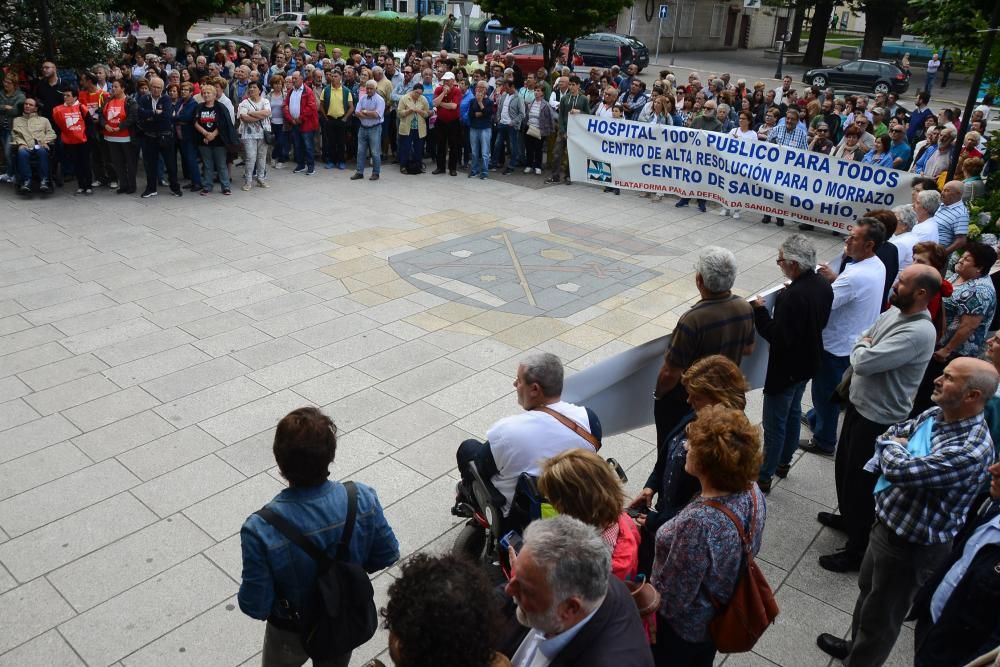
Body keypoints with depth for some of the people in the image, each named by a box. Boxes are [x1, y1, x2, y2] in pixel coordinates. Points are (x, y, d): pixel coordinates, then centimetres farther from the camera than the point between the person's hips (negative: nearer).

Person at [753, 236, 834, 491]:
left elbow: (778, 337, -30)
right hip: (807, 363, 9)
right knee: (793, 414, 25)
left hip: (785, 370, -9)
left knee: (774, 425, 6)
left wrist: (760, 312, -21)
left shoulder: (793, 297, -33)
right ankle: (784, 462, 43)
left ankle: (764, 476, 21)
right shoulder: (823, 285, -4)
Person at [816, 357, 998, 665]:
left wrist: (893, 448, -15)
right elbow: (891, 434, 9)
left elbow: (899, 469, -36)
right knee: (868, 591, 30)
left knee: (880, 616, 14)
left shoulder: (971, 450, -33)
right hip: (887, 523, 9)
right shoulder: (933, 415, -5)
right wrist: (895, 449, -13)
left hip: (911, 546, -9)